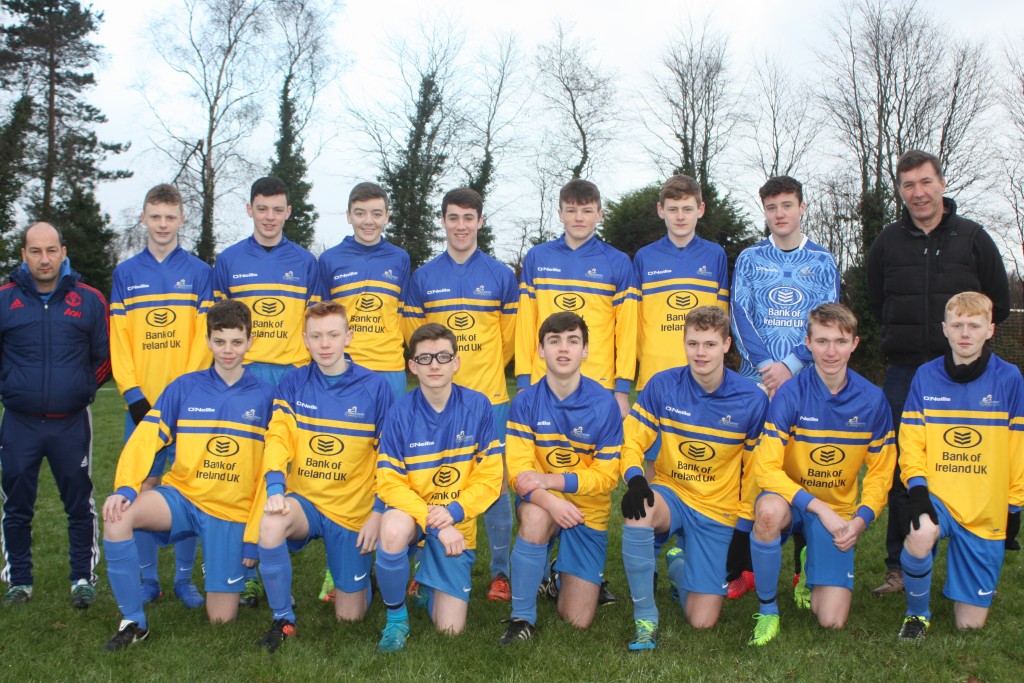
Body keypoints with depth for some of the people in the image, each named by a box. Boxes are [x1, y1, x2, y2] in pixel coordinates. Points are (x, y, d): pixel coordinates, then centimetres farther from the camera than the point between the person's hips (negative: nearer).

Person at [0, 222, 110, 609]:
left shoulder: (89, 300, 1)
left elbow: (105, 356, 9)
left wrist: (85, 387, 4)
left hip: (72, 423, -1)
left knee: (80, 505, 5)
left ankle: (83, 578, 17)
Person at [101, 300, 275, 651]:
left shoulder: (265, 395, -3)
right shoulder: (184, 387, 0)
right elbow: (144, 440, -6)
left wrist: (256, 533, -3)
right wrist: (125, 488, -24)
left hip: (233, 511, -1)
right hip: (182, 495, 1)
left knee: (221, 619, -1)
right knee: (117, 516, -30)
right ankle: (133, 621, -12)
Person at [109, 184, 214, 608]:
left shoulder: (199, 272, 5)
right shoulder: (126, 274, 10)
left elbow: (204, 335, -1)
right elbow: (118, 338, 4)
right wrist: (132, 393, -7)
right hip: (142, 401, 2)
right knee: (142, 486, 4)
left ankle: (184, 578, 12)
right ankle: (147, 579, 14)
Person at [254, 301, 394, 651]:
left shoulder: (374, 387, -7)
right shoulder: (293, 383, 0)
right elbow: (278, 438, -9)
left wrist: (379, 512, -9)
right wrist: (275, 487, -26)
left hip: (354, 510, -1)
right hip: (304, 499, 1)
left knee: (350, 616, 3)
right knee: (271, 524, -35)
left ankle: (360, 574, 40)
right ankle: (283, 619, -13)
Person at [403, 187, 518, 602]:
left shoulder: (500, 275, 4)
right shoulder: (424, 277, 6)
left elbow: (510, 335, 11)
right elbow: (414, 334, 12)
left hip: (489, 396, -1)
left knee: (494, 481, 2)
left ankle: (500, 572, 12)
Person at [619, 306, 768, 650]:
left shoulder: (752, 399, -9)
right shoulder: (662, 385, -9)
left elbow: (755, 468, 2)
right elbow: (632, 442, -5)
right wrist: (635, 479, -27)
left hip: (717, 511, 0)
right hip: (669, 494, 0)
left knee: (703, 621, -6)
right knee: (637, 513, -39)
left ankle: (679, 564, 29)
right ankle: (645, 619, -19)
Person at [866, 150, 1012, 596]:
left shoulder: (973, 238, 5)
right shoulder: (887, 242, 9)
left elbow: (998, 303, 11)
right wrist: (904, 337, 9)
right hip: (904, 372, 1)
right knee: (902, 471, 3)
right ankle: (900, 567, 12)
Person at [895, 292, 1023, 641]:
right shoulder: (925, 377, -1)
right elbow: (912, 443, -1)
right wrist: (916, 488, -16)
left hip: (986, 511, 0)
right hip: (937, 496, 0)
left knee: (970, 622, 2)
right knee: (920, 534, -37)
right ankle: (917, 613, -7)